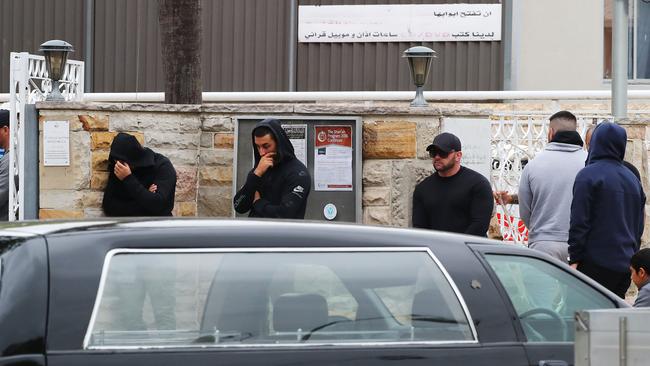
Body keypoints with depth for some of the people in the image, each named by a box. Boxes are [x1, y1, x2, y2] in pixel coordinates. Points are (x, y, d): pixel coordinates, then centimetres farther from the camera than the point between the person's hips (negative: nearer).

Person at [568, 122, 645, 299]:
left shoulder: (588, 175, -9)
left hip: (596, 263, -7)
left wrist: (574, 259, -9)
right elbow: (639, 226, 20)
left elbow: (579, 222, -12)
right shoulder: (633, 179, 15)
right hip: (625, 264, 7)